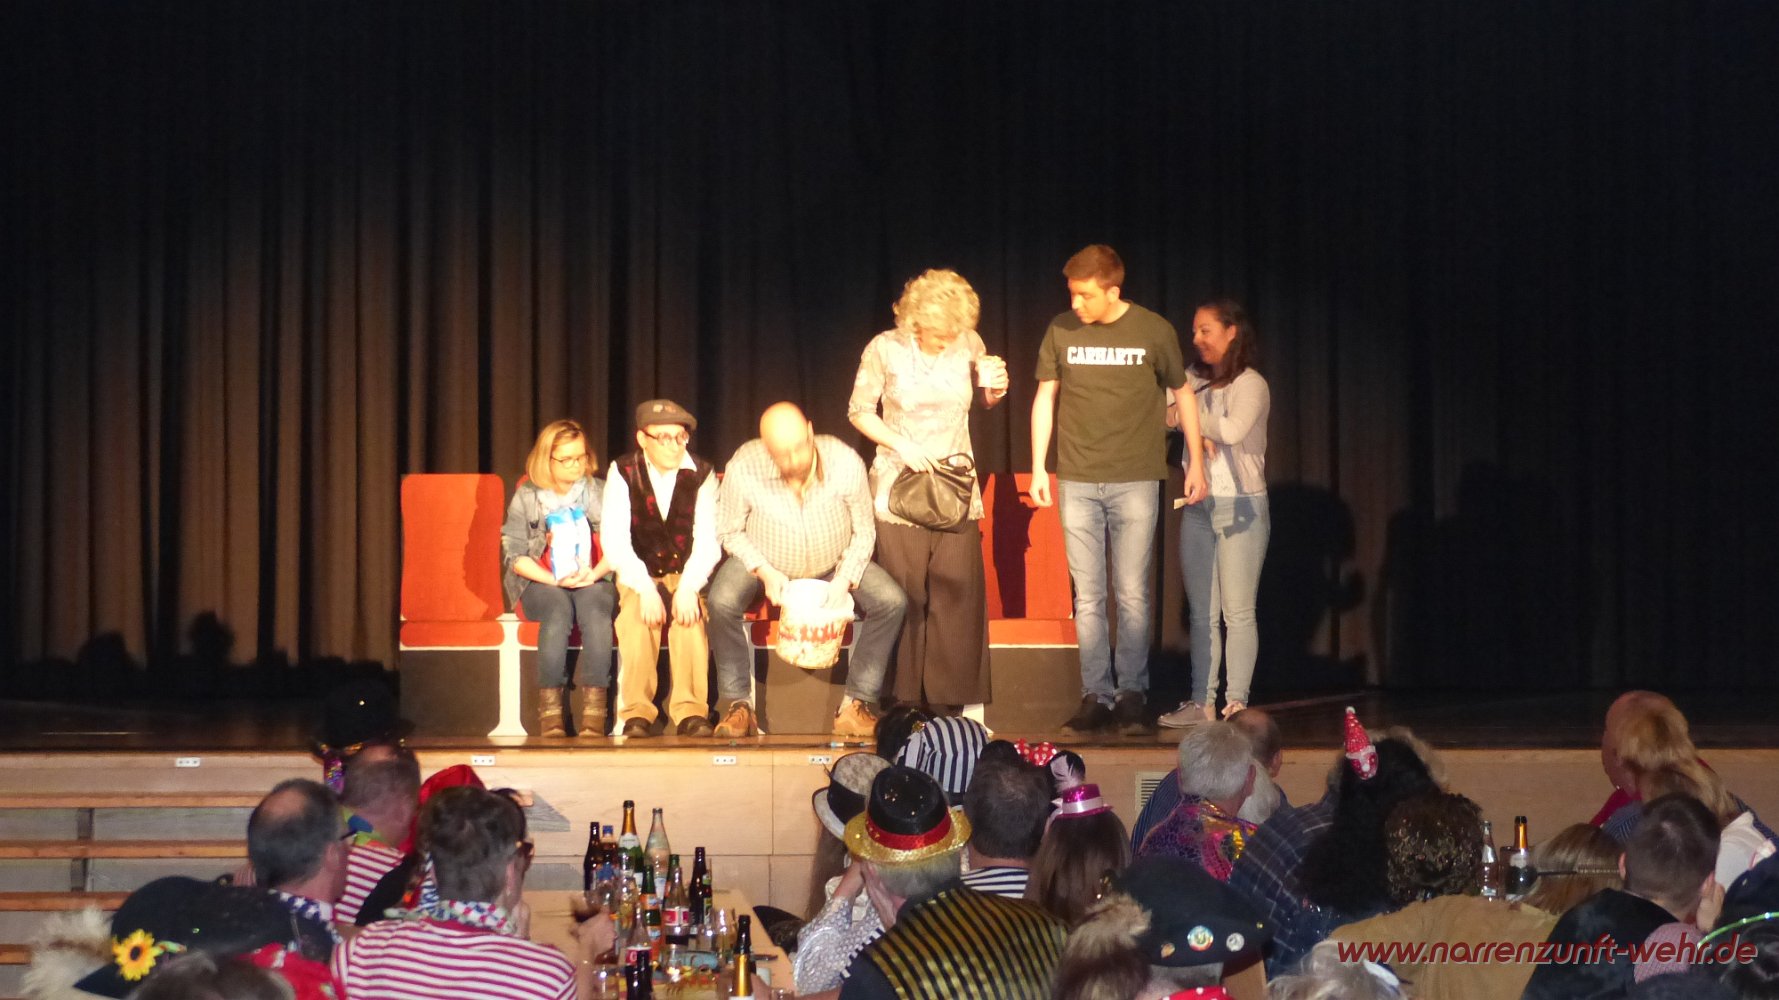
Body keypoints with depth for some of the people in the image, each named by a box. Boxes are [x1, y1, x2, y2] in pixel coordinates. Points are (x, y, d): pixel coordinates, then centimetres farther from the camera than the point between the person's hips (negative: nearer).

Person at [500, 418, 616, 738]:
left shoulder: (598, 492, 9)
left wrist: (595, 573, -20)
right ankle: (549, 707, -37)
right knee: (558, 609, -35)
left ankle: (594, 706, -39)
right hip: (539, 581, -1)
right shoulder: (526, 497, 5)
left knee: (596, 607, -34)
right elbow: (514, 555, -2)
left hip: (591, 580, 1)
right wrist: (554, 580, -17)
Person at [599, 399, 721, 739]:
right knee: (636, 614, -31)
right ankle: (637, 713, -29)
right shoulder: (623, 474, -7)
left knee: (690, 614, -31)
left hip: (685, 574, 1)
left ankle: (690, 711, -30)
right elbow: (614, 541, -15)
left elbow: (707, 541, -11)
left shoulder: (701, 475, -5)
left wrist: (688, 588, -29)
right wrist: (645, 589, -29)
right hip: (637, 575, 0)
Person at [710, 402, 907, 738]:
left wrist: (845, 579, -21)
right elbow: (729, 531, -10)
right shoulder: (743, 469, -28)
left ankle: (858, 703, -10)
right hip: (764, 561, -1)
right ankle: (737, 704, -14)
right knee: (722, 601, -31)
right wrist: (765, 572, -23)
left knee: (891, 601, -21)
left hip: (835, 563, 1)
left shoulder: (845, 462, -25)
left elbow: (864, 531, -10)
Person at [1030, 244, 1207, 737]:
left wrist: (1196, 464, 6)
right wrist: (1038, 467, 5)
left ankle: (1132, 694, 6)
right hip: (1077, 482, 2)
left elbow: (1182, 393, 8)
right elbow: (1045, 397, 11)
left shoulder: (1154, 331, -2)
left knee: (1132, 595, -3)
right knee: (1088, 598, 2)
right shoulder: (1061, 331, 3)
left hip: (1135, 481, -2)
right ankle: (1096, 696, 6)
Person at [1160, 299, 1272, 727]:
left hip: (1241, 506, -6)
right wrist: (1198, 432, -12)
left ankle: (1236, 702, -4)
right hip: (1199, 505, 6)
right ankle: (1201, 701, 10)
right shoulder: (1194, 379, 12)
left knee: (1238, 612, -5)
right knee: (1201, 612, 7)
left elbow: (1233, 429, -21)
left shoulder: (1250, 384, -6)